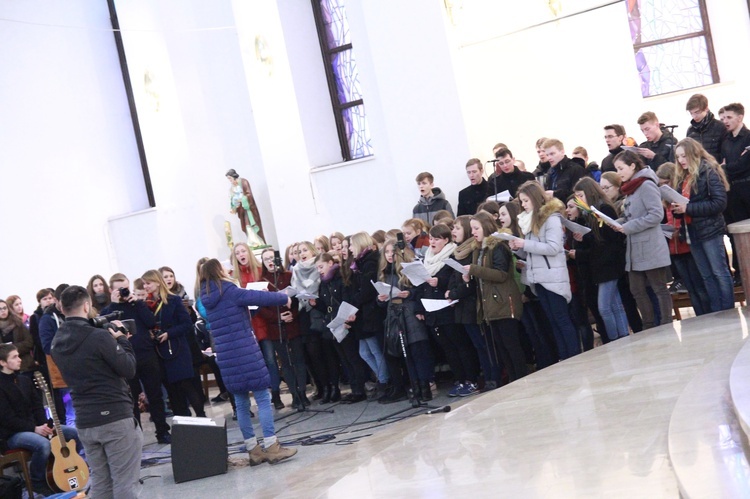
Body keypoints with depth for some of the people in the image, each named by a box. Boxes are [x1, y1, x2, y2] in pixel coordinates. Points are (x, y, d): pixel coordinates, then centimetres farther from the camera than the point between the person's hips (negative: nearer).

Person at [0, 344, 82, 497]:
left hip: (35, 426, 8)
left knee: (73, 432, -2)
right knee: (43, 443, -36)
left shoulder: (25, 380, 11)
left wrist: (45, 425, -6)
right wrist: (35, 429, -20)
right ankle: (38, 482, -15)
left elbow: (37, 406, 12)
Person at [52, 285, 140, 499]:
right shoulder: (99, 336, -16)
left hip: (84, 421, 7)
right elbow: (128, 370, -12)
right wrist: (122, 340, 2)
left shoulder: (57, 343, 7)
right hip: (115, 417, -7)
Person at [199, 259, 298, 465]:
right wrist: (284, 298, 4)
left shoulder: (208, 298, 13)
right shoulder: (229, 291, -10)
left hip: (226, 355, 7)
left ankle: (254, 450, 13)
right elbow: (257, 297, -11)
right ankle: (272, 447, -3)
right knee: (263, 398, -2)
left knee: (241, 403, 10)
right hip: (245, 353, -7)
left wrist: (260, 296, 26)